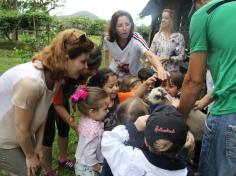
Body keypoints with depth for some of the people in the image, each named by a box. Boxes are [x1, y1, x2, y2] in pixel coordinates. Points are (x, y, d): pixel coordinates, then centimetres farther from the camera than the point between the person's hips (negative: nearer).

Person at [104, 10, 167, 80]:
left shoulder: (136, 38, -31)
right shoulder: (108, 40, -19)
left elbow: (149, 55, -47)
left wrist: (160, 68, -67)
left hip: (134, 77, -2)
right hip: (114, 75, 2)